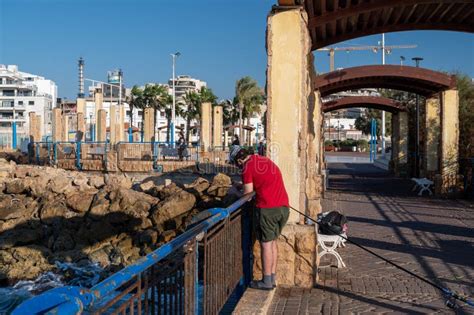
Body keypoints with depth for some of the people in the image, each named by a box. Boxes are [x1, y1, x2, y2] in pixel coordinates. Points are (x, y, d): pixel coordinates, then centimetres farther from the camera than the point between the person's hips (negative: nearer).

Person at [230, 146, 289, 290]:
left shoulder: (248, 167, -4)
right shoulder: (266, 160, 18)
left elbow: (248, 193, -3)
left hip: (268, 208, -7)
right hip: (284, 207, 7)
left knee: (266, 244, 3)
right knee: (273, 242, 16)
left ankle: (267, 282, 9)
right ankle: (272, 279, 21)